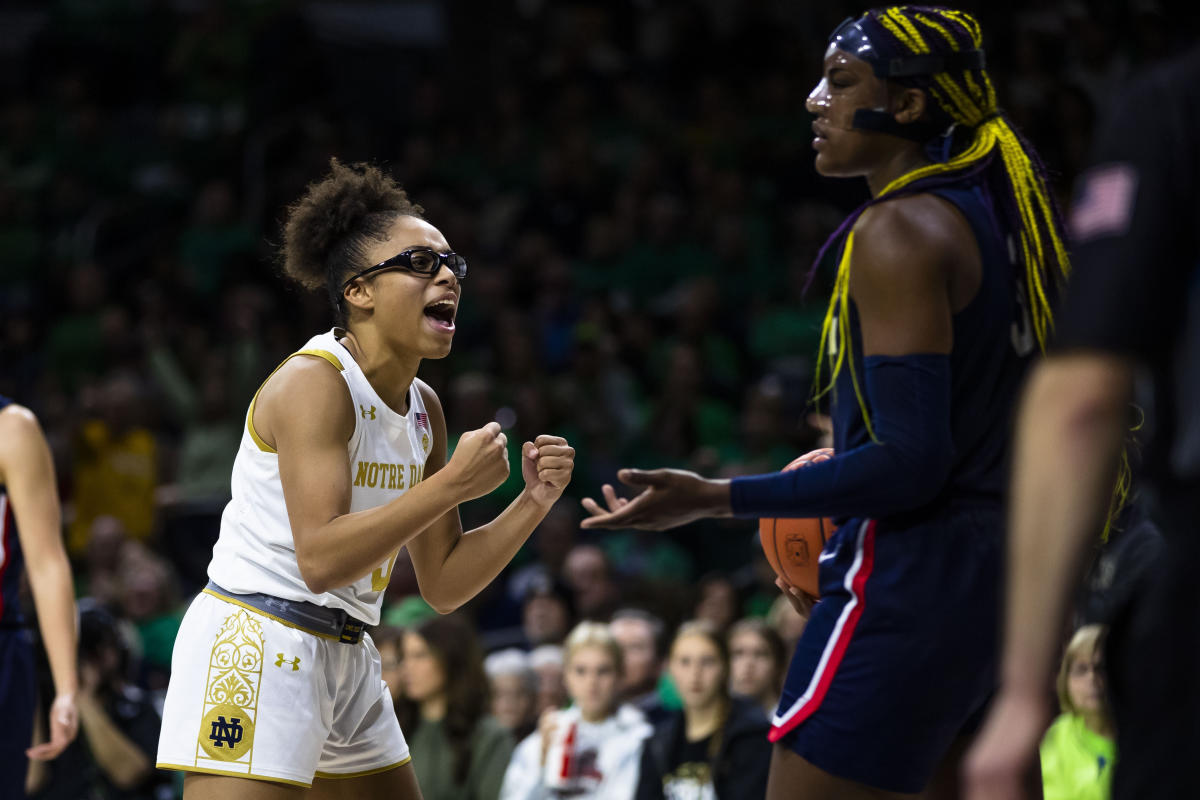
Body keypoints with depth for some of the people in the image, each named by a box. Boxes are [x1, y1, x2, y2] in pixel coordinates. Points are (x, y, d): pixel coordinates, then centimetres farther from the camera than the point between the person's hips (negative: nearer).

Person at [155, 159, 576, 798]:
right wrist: (452, 484, -23)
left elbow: (442, 586, 13)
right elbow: (320, 559, -26)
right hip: (253, 647, -9)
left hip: (344, 659, 9)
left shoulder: (423, 409, 11)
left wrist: (533, 502, 0)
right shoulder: (314, 384, -15)